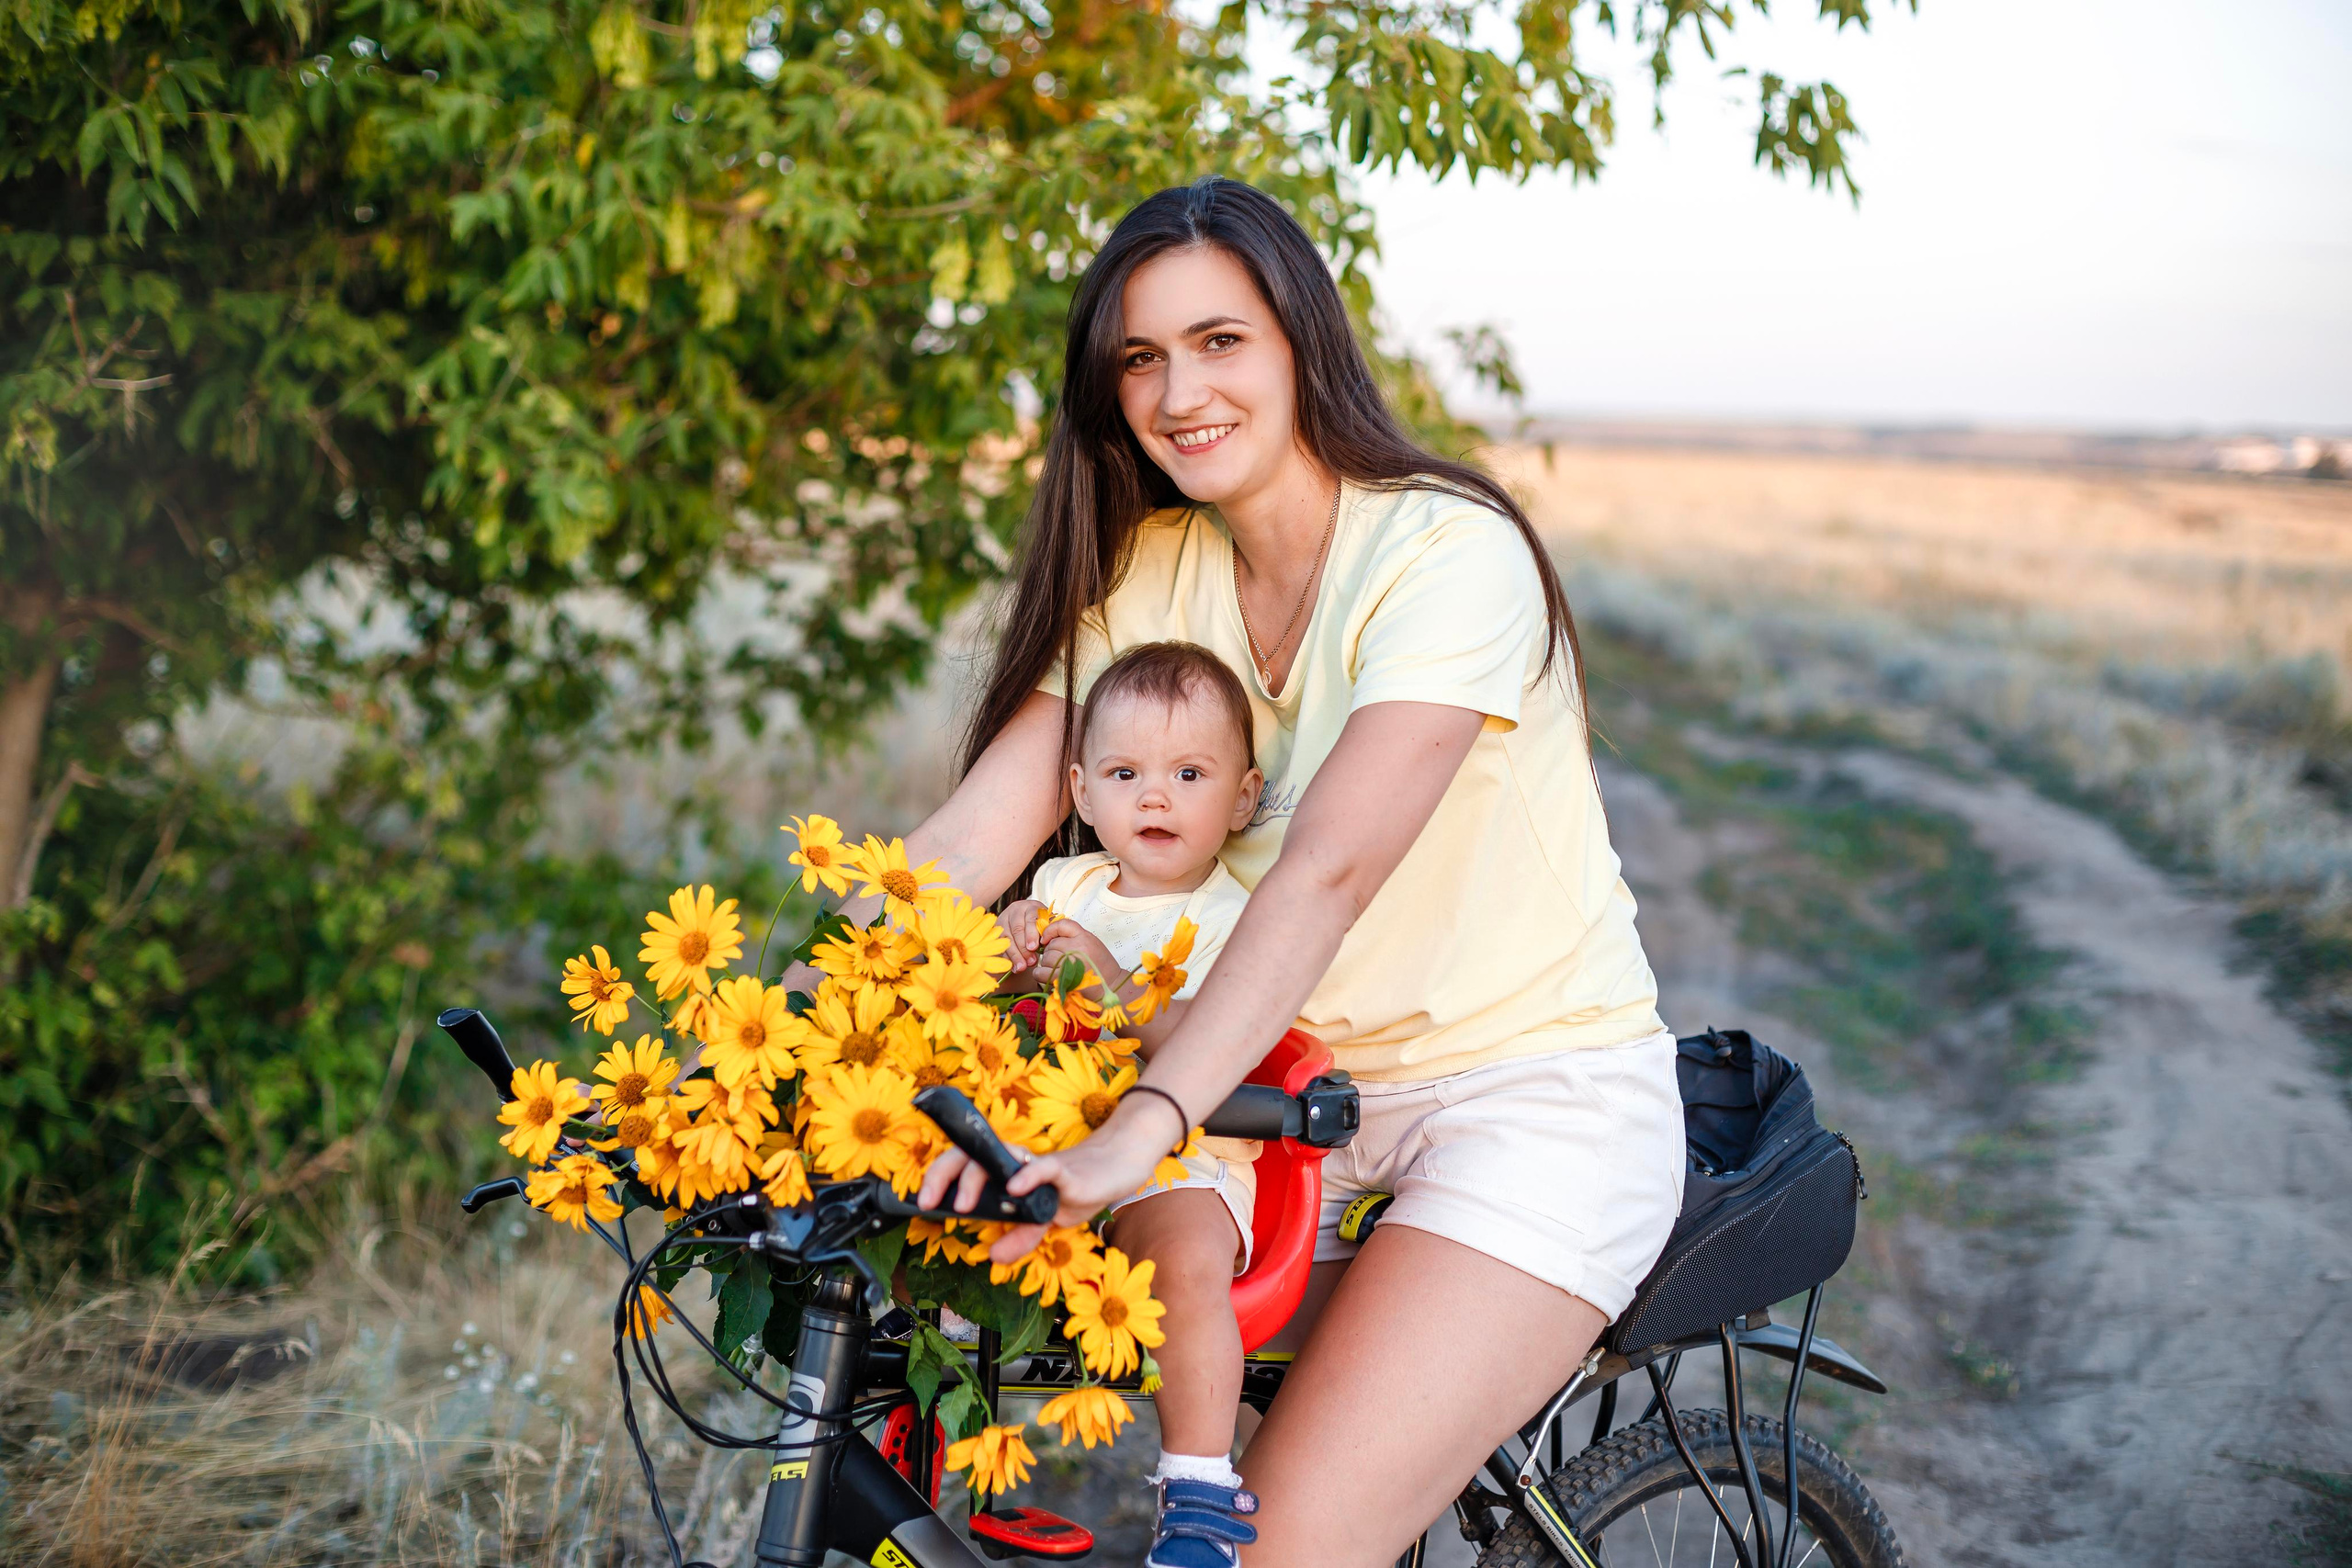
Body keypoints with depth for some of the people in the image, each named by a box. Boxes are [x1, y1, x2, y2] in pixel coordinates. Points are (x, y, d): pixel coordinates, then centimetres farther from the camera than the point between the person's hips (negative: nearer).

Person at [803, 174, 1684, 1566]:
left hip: (1538, 1097, -6)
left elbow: (1329, 869, -32)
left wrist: (1138, 1133, -43)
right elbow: (964, 845, -8)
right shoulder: (1148, 574, 3)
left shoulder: (1449, 550, -17)